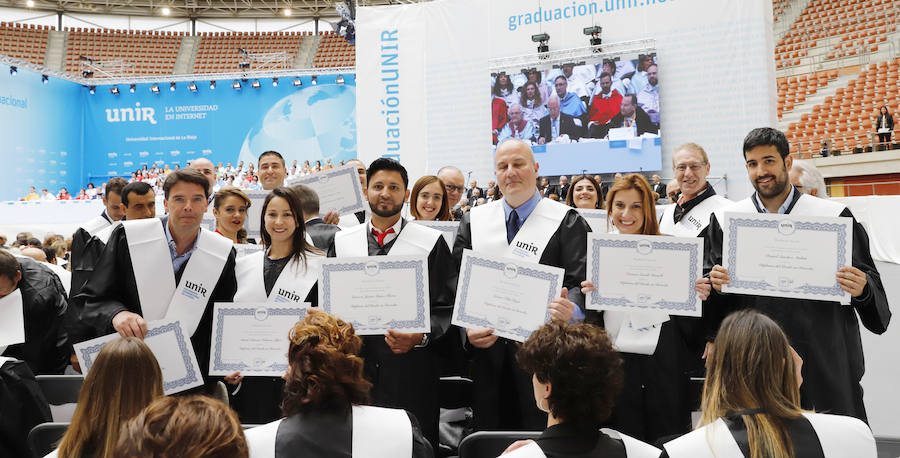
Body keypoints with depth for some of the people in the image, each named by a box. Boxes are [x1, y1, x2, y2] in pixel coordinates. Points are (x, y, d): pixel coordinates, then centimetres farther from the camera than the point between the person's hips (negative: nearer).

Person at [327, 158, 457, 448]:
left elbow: (446, 308, 0)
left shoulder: (431, 243, 2)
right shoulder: (341, 241, 12)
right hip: (353, 369, 3)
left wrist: (420, 336, -16)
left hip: (410, 372, -2)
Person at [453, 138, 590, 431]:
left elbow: (580, 283, -7)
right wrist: (467, 328, -6)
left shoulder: (567, 222, 1)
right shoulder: (473, 221, 11)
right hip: (485, 351, 3)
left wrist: (571, 309, -29)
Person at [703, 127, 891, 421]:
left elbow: (870, 282, 5)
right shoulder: (724, 220, 6)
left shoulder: (833, 216, 3)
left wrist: (861, 290, -16)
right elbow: (707, 284, 9)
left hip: (821, 359, -1)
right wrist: (715, 284, -12)